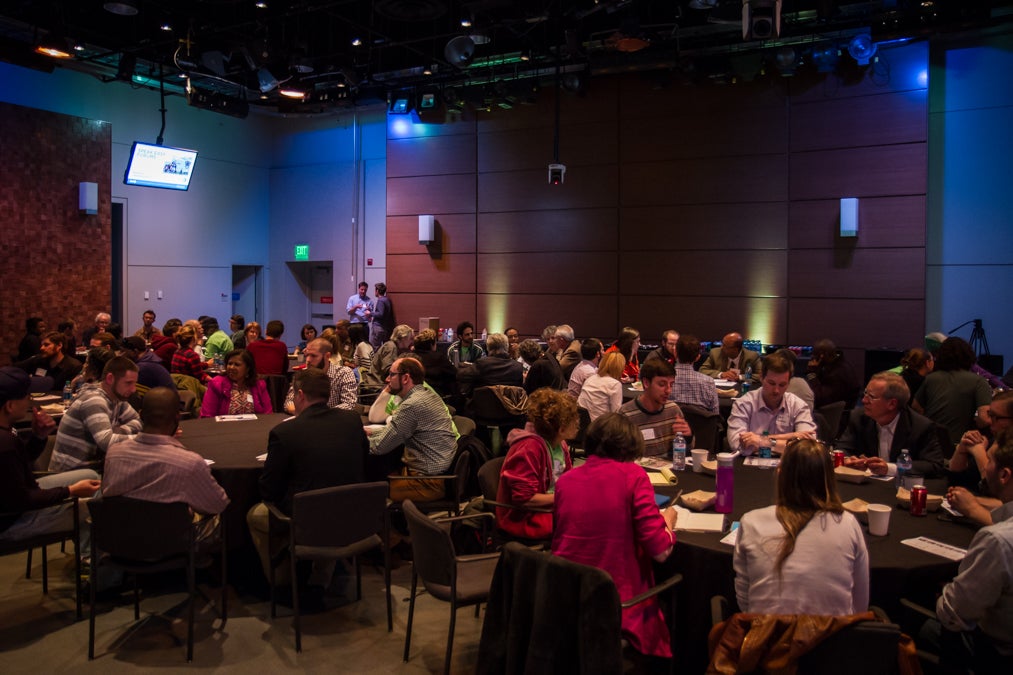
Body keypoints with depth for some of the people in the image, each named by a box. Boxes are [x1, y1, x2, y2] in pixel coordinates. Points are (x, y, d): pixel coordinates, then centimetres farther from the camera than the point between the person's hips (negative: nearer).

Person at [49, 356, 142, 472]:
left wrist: (117, 431, -12)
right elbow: (107, 442, -34)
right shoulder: (94, 400, -23)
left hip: (90, 464, 8)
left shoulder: (115, 397, 3)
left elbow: (136, 422, 7)